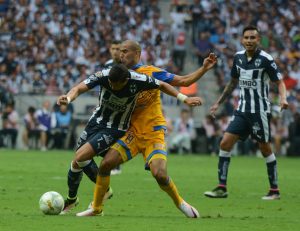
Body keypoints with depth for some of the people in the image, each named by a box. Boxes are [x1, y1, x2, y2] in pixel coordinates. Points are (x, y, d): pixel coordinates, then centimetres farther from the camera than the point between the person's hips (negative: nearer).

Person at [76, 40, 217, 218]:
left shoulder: (151, 72, -6)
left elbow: (184, 81, -4)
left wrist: (204, 69, -15)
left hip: (154, 134, -4)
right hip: (133, 133, 4)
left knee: (160, 174, -21)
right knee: (106, 164, -13)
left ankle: (180, 203, 8)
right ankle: (96, 208, 2)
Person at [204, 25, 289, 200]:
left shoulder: (265, 59, -10)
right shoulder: (238, 57, 7)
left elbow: (280, 82, -8)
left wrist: (283, 99, -28)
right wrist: (219, 103, 22)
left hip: (260, 112, -5)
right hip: (242, 110, 5)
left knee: (265, 149, 1)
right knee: (225, 143, -5)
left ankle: (274, 190, 13)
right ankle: (222, 188, -2)